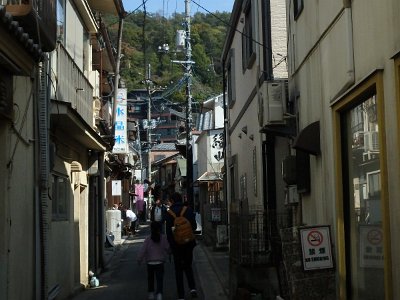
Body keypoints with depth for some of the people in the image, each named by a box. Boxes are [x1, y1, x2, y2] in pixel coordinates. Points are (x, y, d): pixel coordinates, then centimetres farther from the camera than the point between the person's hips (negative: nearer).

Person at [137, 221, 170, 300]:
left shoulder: (148, 239, -8)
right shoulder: (163, 237, -5)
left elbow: (142, 250, -9)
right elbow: (167, 248, 3)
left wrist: (139, 260, 0)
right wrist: (168, 253, 24)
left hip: (150, 262, 0)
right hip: (160, 262, 0)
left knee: (150, 279, 19)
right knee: (159, 279, 0)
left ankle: (151, 293, 24)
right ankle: (159, 293, -18)